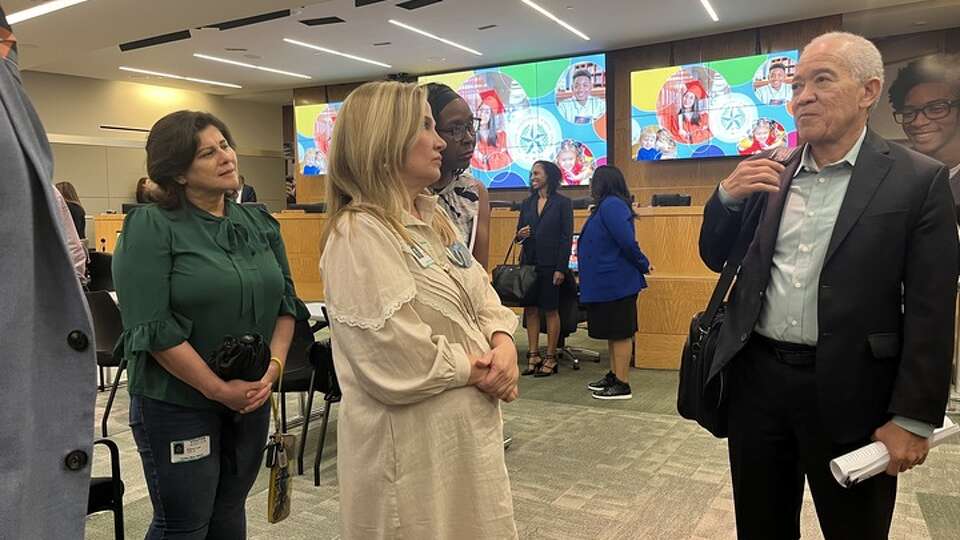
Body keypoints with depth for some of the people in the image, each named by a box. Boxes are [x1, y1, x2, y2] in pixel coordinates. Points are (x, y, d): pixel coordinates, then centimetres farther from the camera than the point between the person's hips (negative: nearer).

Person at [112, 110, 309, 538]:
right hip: (177, 403, -5)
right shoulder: (149, 228, -11)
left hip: (252, 398, 5)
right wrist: (220, 390, -17)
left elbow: (285, 301, 7)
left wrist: (274, 365, -9)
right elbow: (153, 328, -18)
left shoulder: (260, 224, 6)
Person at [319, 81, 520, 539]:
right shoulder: (359, 233, -20)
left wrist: (503, 344, -9)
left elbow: (481, 292, 10)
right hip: (412, 439, -9)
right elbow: (398, 361, -26)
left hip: (467, 420, 9)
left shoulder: (433, 218, 9)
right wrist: (476, 370, -13)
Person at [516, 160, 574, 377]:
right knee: (531, 309, 6)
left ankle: (550, 358, 10)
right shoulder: (527, 203, 12)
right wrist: (520, 234, -9)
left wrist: (561, 268, -12)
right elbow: (519, 232, 17)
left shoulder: (562, 203, -2)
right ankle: (533, 355, 14)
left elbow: (567, 237, -6)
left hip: (550, 264, -5)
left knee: (551, 310, 2)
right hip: (529, 263, 5)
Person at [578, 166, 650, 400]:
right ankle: (614, 376, 27)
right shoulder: (607, 206, 13)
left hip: (616, 282, -10)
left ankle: (622, 385, 5)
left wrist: (643, 265, -12)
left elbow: (627, 241, -24)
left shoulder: (611, 205, -18)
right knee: (613, 332, 17)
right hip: (607, 282, 10)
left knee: (620, 333, -2)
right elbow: (625, 242, 17)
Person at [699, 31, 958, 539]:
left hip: (846, 389, -3)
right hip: (756, 376, 4)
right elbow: (715, 257, 10)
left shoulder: (917, 179, -5)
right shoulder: (768, 171, 5)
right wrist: (727, 194, -8)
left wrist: (913, 419, -10)